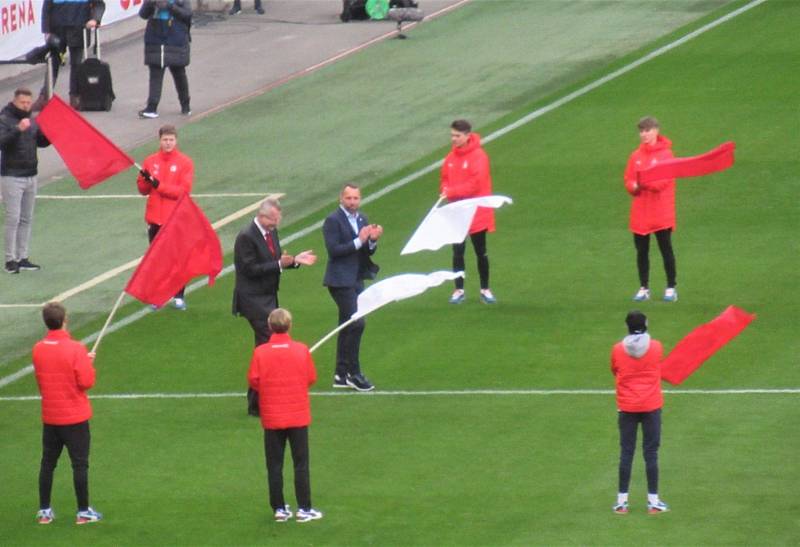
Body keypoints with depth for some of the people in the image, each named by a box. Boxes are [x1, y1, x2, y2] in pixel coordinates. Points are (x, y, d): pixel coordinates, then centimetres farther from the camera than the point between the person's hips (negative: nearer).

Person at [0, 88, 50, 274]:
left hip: (31, 175, 7)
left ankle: (23, 257, 14)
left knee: (27, 219, 9)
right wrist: (18, 130, -36)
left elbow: (41, 141, 20)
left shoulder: (31, 121, 12)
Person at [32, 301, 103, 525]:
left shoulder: (38, 349, -2)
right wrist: (89, 364, 0)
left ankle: (44, 511, 16)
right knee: (80, 464, 5)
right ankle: (83, 512, 9)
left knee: (48, 463, 13)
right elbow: (86, 382, -18)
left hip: (49, 417, 4)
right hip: (75, 417, -4)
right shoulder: (75, 349, -18)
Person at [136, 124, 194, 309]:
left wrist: (159, 185, -20)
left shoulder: (185, 162, -5)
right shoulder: (150, 161, 5)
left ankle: (179, 297, 9)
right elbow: (143, 190, 8)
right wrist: (145, 180, -15)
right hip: (155, 218, 3)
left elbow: (184, 190, -13)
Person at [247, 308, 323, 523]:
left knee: (274, 466, 9)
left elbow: (253, 380, -7)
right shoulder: (301, 350, -8)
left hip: (272, 417, 0)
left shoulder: (260, 352, -9)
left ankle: (279, 509, 10)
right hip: (298, 416, 0)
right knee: (301, 464, 7)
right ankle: (304, 509, 6)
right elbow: (311, 378, -2)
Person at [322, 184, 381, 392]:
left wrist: (373, 240, -11)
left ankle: (341, 375, 19)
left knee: (347, 327, 12)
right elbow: (333, 250, -18)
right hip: (341, 279, -8)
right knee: (356, 323, -14)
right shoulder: (333, 221, -11)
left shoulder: (362, 219, 11)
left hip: (356, 279, 8)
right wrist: (359, 241, -22)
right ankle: (353, 373, -7)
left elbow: (368, 251, 11)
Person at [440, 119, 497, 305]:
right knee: (457, 252, 5)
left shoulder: (478, 156, -14)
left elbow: (476, 183, -21)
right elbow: (445, 179, 10)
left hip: (476, 213, -5)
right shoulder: (451, 157, 5)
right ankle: (459, 290, 13)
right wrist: (446, 191, -12)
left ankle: (485, 290, 17)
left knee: (481, 252, 7)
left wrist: (452, 191, -23)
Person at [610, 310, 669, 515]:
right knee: (651, 452, 4)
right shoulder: (656, 347, -5)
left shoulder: (617, 350, -5)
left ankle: (622, 500, 6)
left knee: (626, 452, 6)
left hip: (626, 407, 1)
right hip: (651, 406, -1)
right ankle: (653, 500, 3)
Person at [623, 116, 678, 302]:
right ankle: (644, 288, 15)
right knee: (641, 251, 7)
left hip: (661, 213, -4)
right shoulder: (636, 156, 8)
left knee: (666, 249, 1)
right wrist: (634, 186, -16)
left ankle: (671, 288, 7)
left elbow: (665, 180, -14)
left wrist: (646, 182, -28)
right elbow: (628, 181, 6)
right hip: (640, 213, 4)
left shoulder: (665, 154, -5)